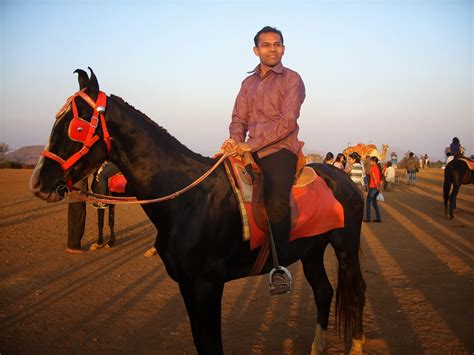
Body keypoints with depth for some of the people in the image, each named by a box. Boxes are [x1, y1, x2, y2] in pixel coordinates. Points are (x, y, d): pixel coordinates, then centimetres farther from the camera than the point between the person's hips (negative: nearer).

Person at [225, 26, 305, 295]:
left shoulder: (291, 79, 1)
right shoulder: (249, 82, 20)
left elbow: (287, 122, -11)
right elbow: (239, 117, 15)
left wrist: (252, 144, -18)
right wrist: (236, 138, -9)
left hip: (280, 148, -6)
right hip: (252, 149, 7)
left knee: (276, 202, -27)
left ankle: (280, 266, -17)